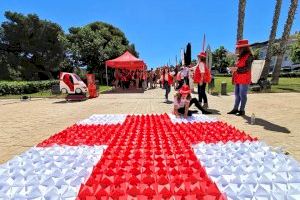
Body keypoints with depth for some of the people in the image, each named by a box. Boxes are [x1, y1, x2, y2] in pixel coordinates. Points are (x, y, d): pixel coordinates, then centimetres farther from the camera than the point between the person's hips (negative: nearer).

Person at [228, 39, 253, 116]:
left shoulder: (249, 56, -6)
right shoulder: (240, 57, 17)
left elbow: (247, 68, -14)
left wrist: (236, 69, -20)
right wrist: (234, 69, 10)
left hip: (244, 79, -8)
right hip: (238, 79, 8)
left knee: (242, 95, -4)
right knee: (237, 94, 10)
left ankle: (242, 110, 4)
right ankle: (235, 109, 17)